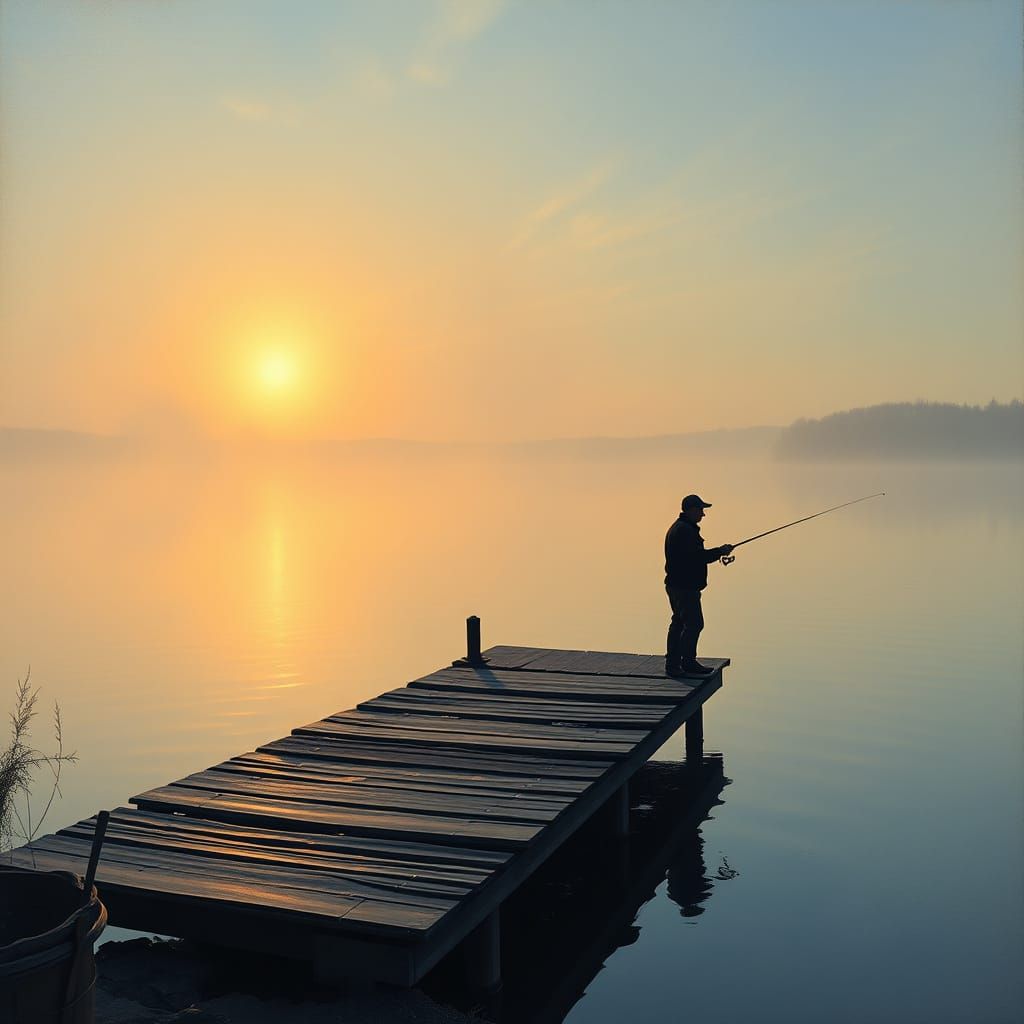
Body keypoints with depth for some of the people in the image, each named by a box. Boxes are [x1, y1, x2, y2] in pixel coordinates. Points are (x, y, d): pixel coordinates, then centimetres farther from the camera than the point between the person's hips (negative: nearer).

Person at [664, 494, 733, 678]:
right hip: (685, 586, -11)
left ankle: (672, 664, 19)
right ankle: (688, 663, -1)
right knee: (694, 623, -6)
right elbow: (697, 557, -24)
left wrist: (717, 553, 11)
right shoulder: (686, 530, -18)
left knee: (679, 622, 14)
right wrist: (721, 551, -12)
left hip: (675, 584, 11)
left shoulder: (677, 528, 17)